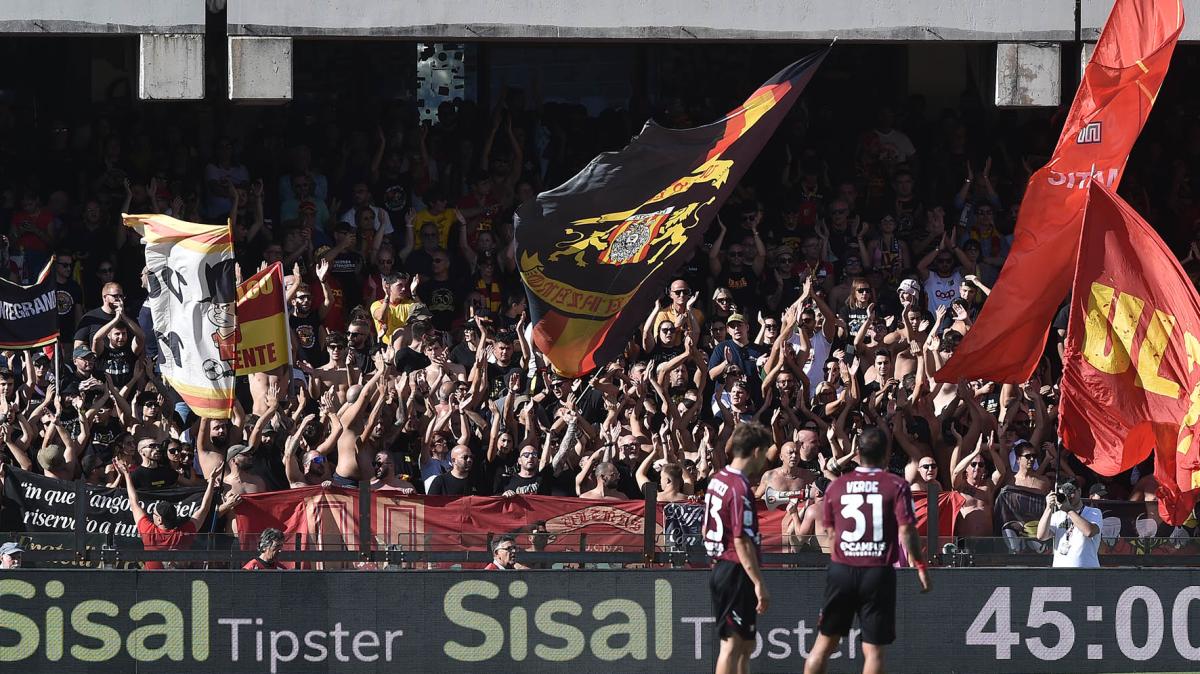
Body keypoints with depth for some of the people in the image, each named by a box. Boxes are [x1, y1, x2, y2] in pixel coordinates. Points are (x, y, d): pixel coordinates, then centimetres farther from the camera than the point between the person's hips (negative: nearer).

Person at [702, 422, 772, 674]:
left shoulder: (717, 480, 11)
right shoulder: (740, 488, -18)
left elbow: (706, 529, 20)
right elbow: (741, 541, -22)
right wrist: (759, 583, -21)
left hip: (721, 568, 10)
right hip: (737, 573, -10)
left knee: (745, 644, 17)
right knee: (733, 644, -5)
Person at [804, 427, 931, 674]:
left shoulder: (837, 486, 6)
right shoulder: (897, 486, -4)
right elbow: (906, 532, -10)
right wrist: (920, 566, -1)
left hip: (841, 570, 3)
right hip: (879, 571, -3)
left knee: (825, 642, 12)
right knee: (873, 649, 0)